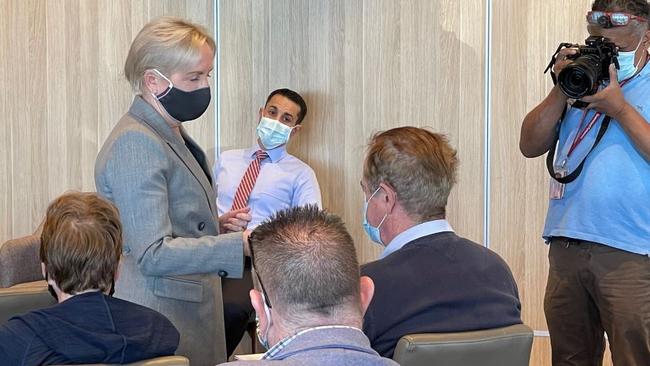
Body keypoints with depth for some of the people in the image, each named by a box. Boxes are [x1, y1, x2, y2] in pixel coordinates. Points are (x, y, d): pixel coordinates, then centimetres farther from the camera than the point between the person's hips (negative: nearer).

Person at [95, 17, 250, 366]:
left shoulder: (170, 134, 13)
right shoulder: (135, 144, -17)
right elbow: (153, 254, -25)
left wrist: (214, 224, 9)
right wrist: (241, 244, -32)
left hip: (192, 316, 9)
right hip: (161, 320, -9)